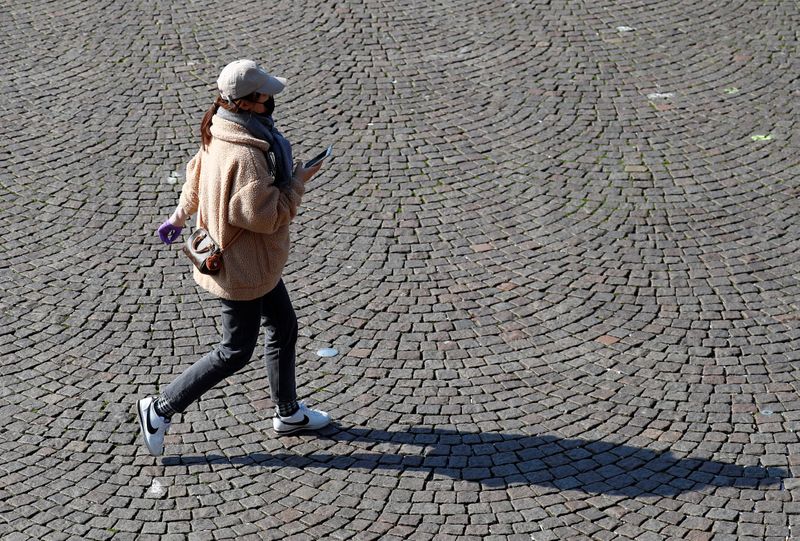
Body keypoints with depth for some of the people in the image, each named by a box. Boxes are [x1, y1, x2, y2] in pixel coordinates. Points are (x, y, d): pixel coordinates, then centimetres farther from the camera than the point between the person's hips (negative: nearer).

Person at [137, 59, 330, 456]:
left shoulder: (220, 134, -2)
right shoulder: (244, 156, -33)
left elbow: (196, 174, 15)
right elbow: (265, 215, -32)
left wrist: (181, 216, 30)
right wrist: (297, 182, -18)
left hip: (256, 260, 10)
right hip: (242, 269, -10)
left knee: (283, 327, 22)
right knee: (236, 351, 5)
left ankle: (288, 413, 38)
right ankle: (161, 408, 15)